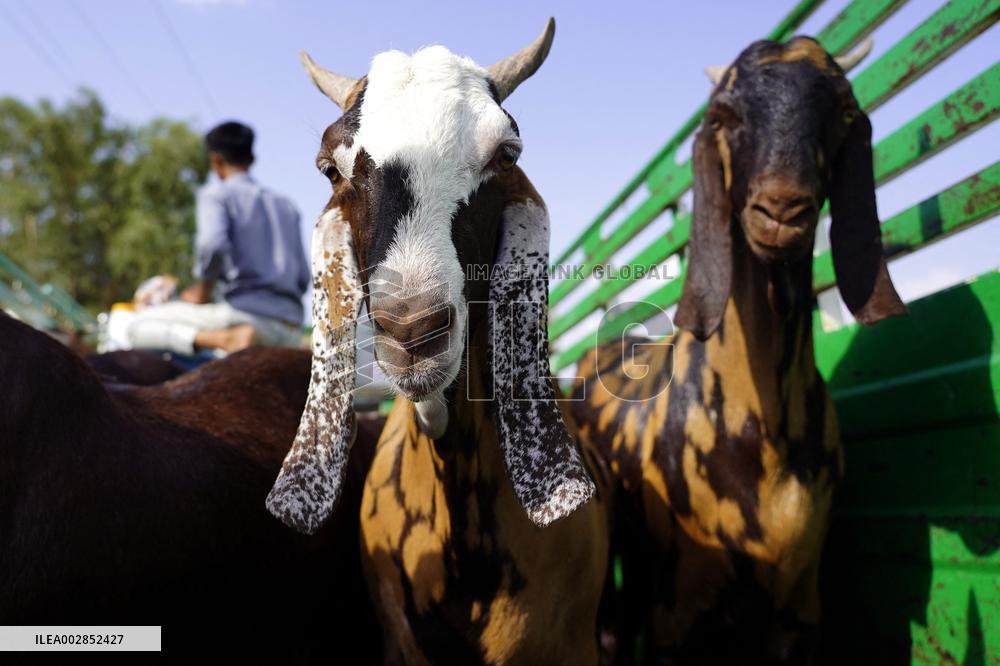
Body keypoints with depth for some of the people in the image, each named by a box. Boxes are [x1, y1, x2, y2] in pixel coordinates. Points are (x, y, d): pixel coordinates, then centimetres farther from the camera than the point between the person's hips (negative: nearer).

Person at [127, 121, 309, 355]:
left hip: (246, 312, -6)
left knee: (138, 326, 2)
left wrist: (202, 292, 0)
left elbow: (213, 246, -15)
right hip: (291, 331, 6)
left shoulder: (217, 193, 5)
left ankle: (228, 338, -20)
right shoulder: (285, 206, 23)